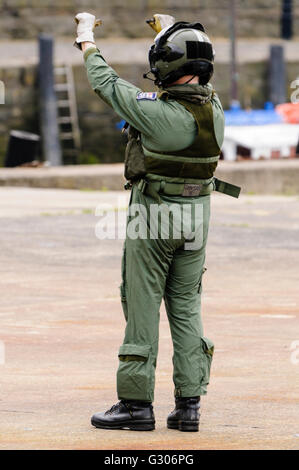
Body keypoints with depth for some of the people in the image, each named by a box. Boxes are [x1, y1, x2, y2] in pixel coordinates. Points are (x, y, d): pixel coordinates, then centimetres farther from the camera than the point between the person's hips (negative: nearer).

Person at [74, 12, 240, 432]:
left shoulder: (156, 111, -20)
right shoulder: (214, 108, -4)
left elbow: (106, 84, -7)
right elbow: (197, 82, 19)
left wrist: (87, 40, 10)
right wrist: (171, 33, 32)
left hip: (153, 221, -5)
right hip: (196, 223, 5)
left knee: (143, 308, 2)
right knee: (186, 308, 10)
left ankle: (136, 403, 4)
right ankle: (188, 404, 7)